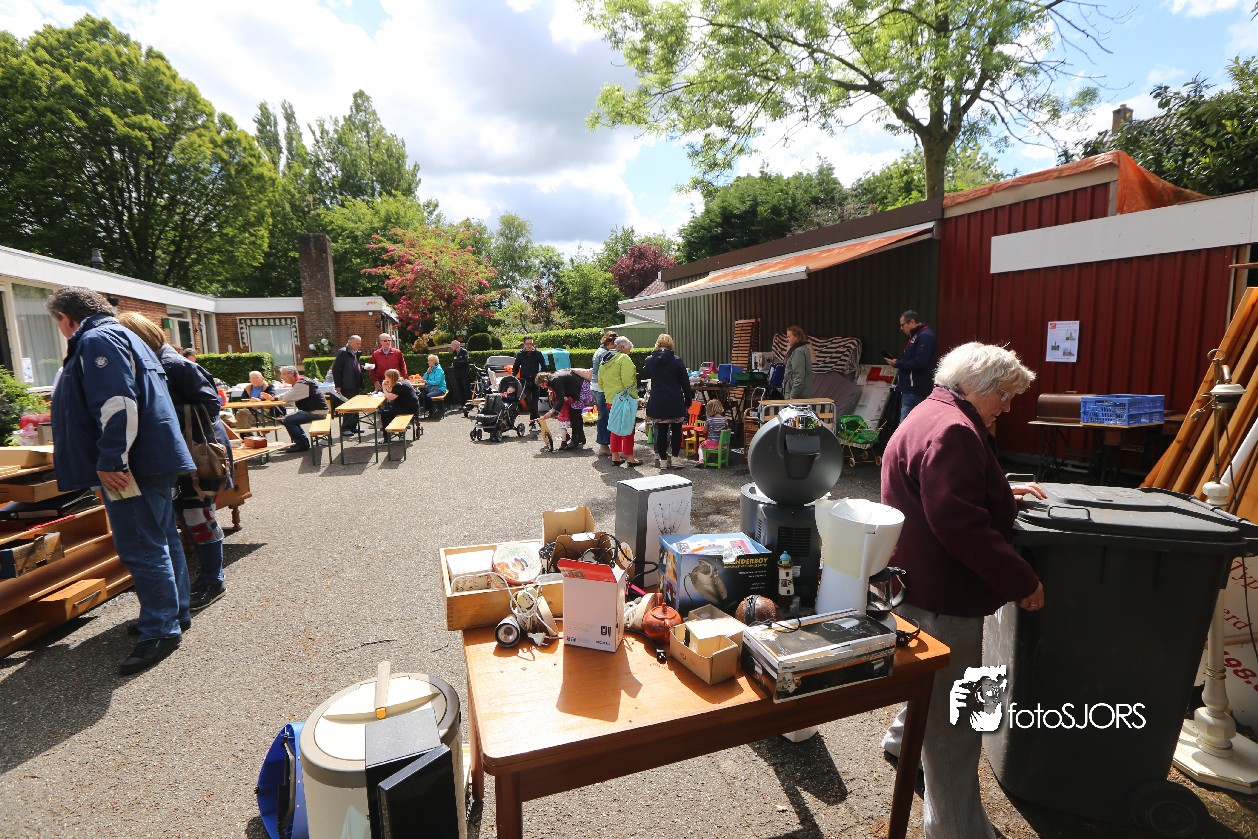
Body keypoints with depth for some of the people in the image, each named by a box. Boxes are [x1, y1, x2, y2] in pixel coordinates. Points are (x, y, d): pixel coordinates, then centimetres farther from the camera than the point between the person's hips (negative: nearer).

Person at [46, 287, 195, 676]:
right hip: (156, 457, 11)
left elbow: (118, 403, -24)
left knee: (141, 547, -7)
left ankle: (160, 631, -1)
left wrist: (112, 460, -25)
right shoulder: (121, 336, 23)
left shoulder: (97, 340, -11)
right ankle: (176, 614, 26)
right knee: (163, 538, 16)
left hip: (135, 463, -11)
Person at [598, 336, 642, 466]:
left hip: (610, 399, 8)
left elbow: (600, 383, 18)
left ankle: (615, 456, 20)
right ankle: (629, 457, 5)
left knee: (615, 427, 16)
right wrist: (635, 397, -16)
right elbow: (628, 381, -19)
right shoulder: (624, 359, -11)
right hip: (625, 399, -8)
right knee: (628, 428, 0)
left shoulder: (605, 361, 14)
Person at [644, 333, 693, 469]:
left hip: (657, 402, 2)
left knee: (661, 431, 7)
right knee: (676, 430, 11)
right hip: (675, 401, -1)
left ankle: (662, 459, 10)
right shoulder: (677, 360, -6)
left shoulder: (649, 360, 0)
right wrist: (688, 400, 6)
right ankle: (675, 457, 13)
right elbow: (685, 382, -3)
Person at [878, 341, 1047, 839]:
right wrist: (1022, 581, -20)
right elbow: (959, 524, -29)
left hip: (924, 587, 11)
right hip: (942, 600, -11)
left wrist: (1003, 493, 15)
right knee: (954, 725, 2)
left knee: (932, 685, 31)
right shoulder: (951, 429, -22)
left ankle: (904, 739, 52)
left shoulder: (934, 415, 14)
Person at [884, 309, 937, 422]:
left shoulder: (925, 336, -15)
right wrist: (898, 361, 8)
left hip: (914, 390, -11)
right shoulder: (917, 335, 18)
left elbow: (919, 363, -23)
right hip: (911, 387, 11)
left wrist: (897, 364, -13)